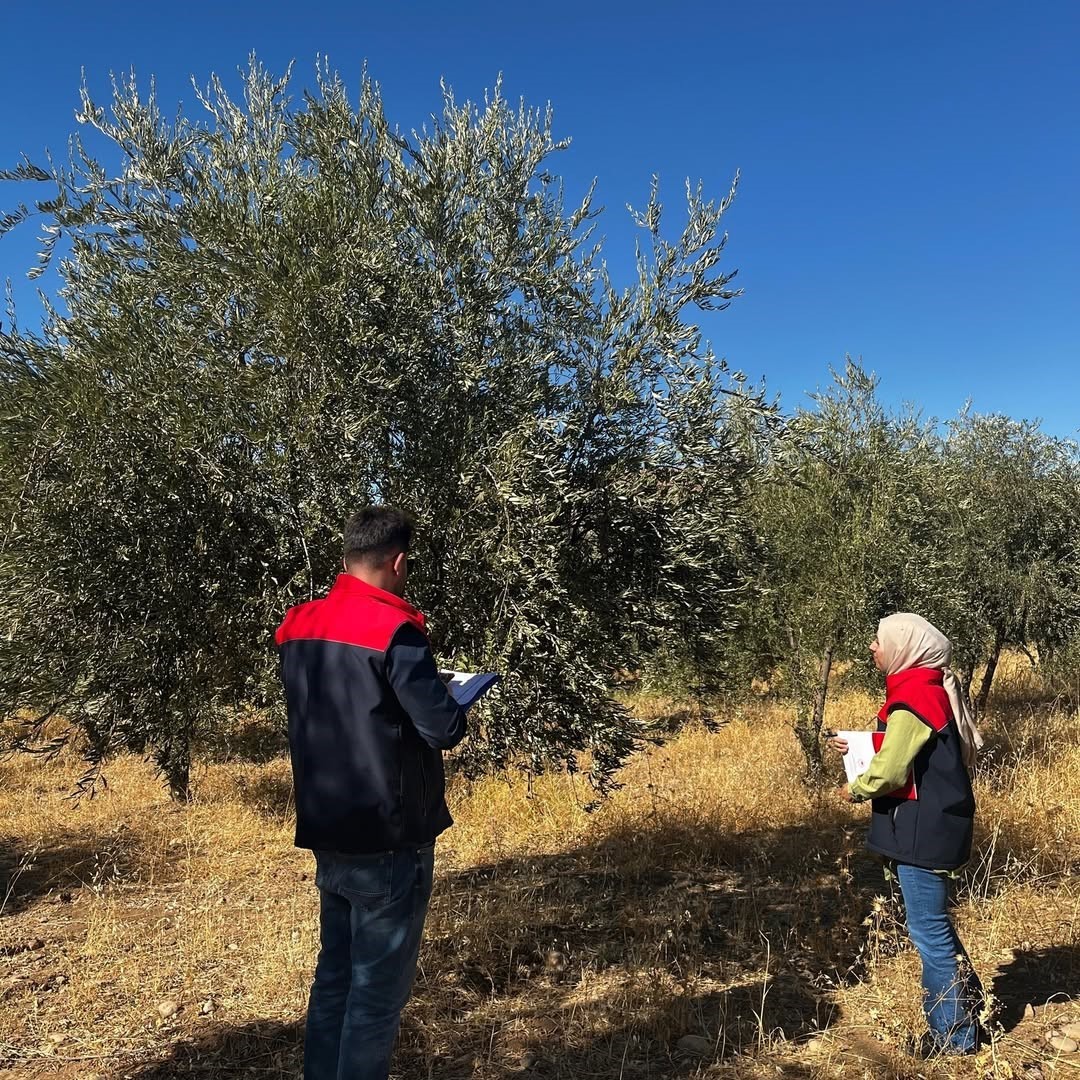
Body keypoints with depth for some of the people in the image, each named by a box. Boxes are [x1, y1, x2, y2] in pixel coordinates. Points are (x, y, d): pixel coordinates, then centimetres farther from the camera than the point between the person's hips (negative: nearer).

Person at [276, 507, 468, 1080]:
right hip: (388, 840, -7)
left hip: (327, 833, 7)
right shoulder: (393, 630, -20)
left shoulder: (298, 626, 3)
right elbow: (443, 729, -20)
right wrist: (453, 705, 1)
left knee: (333, 975, 20)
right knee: (378, 989, 7)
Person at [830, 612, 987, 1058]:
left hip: (922, 829, -10)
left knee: (928, 929, 3)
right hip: (933, 823, 10)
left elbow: (890, 772, -24)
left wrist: (855, 790, -5)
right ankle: (966, 1010, 34)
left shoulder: (912, 698, -22)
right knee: (934, 923, 22)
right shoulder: (931, 687, 9)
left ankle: (953, 1035, 17)